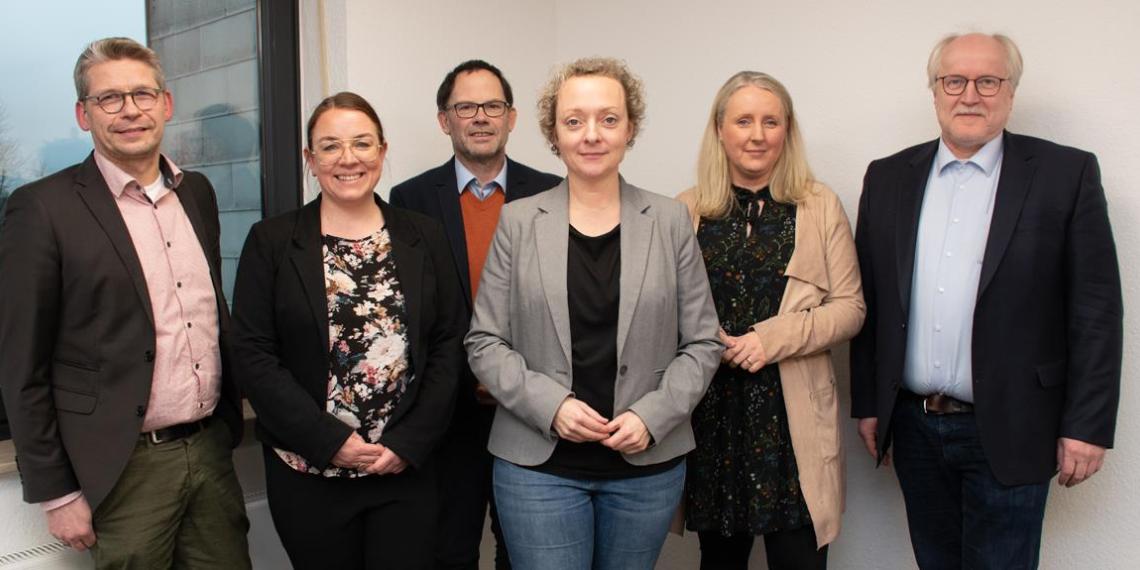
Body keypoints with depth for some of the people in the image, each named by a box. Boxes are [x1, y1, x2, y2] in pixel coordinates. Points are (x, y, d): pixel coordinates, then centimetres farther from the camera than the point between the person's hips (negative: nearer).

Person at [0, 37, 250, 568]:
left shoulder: (197, 191, 7)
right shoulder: (43, 208, -10)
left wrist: (229, 422, 13)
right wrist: (56, 493, -7)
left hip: (213, 449, 5)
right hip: (126, 469, -5)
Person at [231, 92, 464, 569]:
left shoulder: (423, 237, 4)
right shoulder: (271, 241, -1)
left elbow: (447, 345, 2)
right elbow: (253, 354, -5)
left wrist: (409, 443, -7)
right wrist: (329, 441, -12)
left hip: (406, 470, 1)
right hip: (308, 474, -1)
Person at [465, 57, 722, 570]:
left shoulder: (671, 222, 1)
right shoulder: (518, 222, 0)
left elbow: (702, 343, 2)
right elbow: (485, 343, 0)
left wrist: (652, 416, -12)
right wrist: (551, 405, -14)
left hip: (648, 463, 1)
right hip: (538, 465, -1)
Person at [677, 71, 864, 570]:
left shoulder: (821, 206, 2)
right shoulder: (687, 210, 4)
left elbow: (849, 307, 0)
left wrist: (774, 338, -14)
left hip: (792, 414, -1)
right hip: (711, 414, 1)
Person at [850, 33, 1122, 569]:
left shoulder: (1066, 173, -3)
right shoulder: (888, 178, 5)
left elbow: (1096, 309, -4)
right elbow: (869, 300, 7)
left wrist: (1086, 425, -7)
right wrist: (867, 403, 6)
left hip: (1007, 434, -3)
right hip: (915, 428, 3)